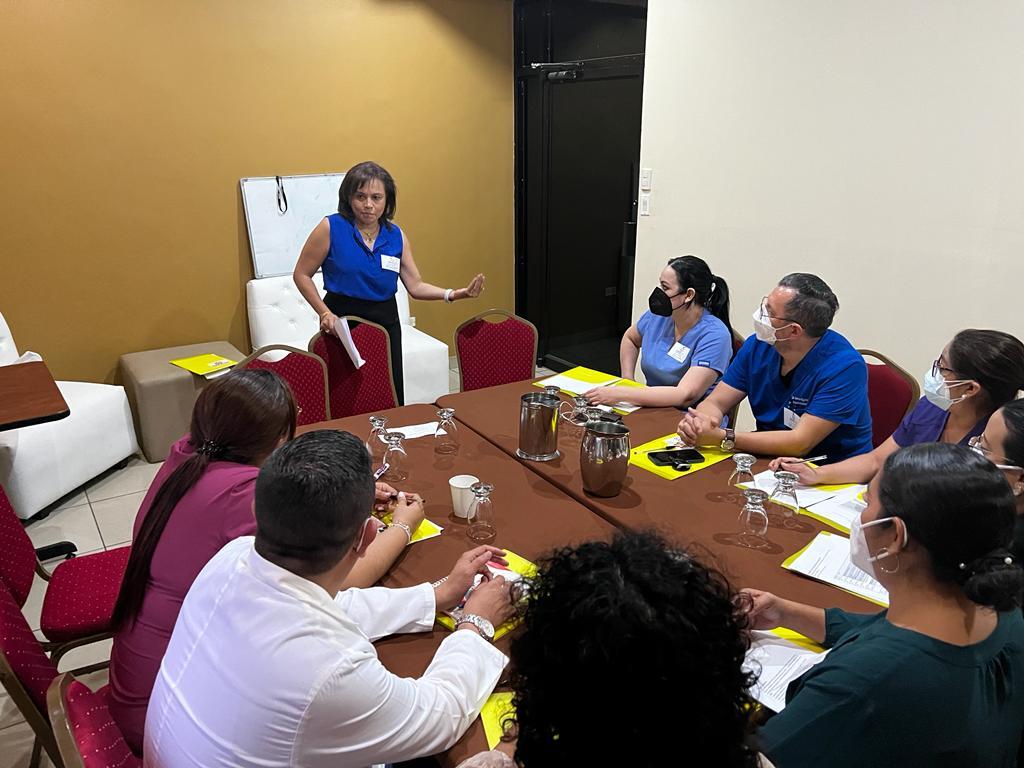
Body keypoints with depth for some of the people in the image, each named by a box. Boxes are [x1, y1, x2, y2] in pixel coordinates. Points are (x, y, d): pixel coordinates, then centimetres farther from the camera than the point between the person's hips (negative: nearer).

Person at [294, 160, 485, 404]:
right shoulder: (331, 228, -8)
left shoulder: (396, 235, 4)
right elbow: (301, 275, -2)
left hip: (386, 320, 4)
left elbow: (415, 286, 4)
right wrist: (324, 313, -13)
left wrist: (454, 294, -11)